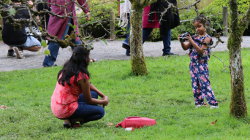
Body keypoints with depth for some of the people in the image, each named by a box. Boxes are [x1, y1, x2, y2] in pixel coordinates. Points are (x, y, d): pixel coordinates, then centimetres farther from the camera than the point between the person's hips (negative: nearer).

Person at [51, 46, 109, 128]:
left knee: (94, 94, 19)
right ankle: (71, 121, -7)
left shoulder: (66, 69, 8)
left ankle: (71, 119, 5)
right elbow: (89, 100, -6)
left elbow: (89, 85, 19)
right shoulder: (81, 75, -17)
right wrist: (104, 101, 10)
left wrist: (103, 96, 14)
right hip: (66, 110, -8)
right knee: (100, 111, 2)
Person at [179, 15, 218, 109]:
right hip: (193, 64, 7)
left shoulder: (207, 38, -9)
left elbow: (201, 50, -19)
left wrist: (191, 41, -23)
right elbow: (185, 47, 13)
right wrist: (182, 41, -8)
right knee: (195, 84, 9)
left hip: (202, 64, -7)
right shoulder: (195, 37, 10)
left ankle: (213, 103, -11)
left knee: (205, 83, -11)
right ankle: (199, 102, 17)